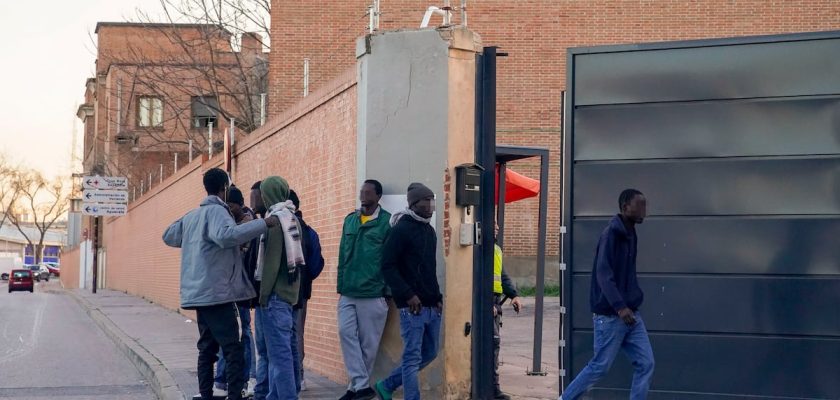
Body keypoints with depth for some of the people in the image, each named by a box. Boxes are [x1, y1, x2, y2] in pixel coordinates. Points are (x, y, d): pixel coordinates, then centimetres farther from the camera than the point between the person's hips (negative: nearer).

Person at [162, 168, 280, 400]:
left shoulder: (192, 216, 16)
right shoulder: (217, 211, -11)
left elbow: (169, 236, 28)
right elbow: (227, 235, -32)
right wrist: (264, 223, -32)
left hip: (200, 293, 9)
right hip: (217, 293, -9)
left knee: (207, 347, 13)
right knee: (234, 350, -10)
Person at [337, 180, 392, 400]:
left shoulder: (387, 222, -5)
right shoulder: (349, 220, 11)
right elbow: (343, 255, 14)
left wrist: (388, 290, -9)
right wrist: (341, 285, 10)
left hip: (373, 293, -5)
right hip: (348, 292, 5)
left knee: (368, 341, 3)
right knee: (346, 333, -7)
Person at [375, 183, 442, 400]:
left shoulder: (429, 231, 15)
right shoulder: (401, 229, -10)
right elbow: (387, 266, -14)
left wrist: (437, 297, 12)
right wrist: (408, 295, -18)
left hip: (432, 306, 9)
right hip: (413, 306, -8)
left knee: (430, 353, 15)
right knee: (412, 357, -4)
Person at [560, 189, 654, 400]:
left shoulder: (630, 234, 12)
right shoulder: (611, 233, -14)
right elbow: (603, 273, -23)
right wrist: (619, 307, -31)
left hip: (631, 315, 8)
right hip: (611, 316, -8)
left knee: (646, 363, 1)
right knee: (600, 366, 1)